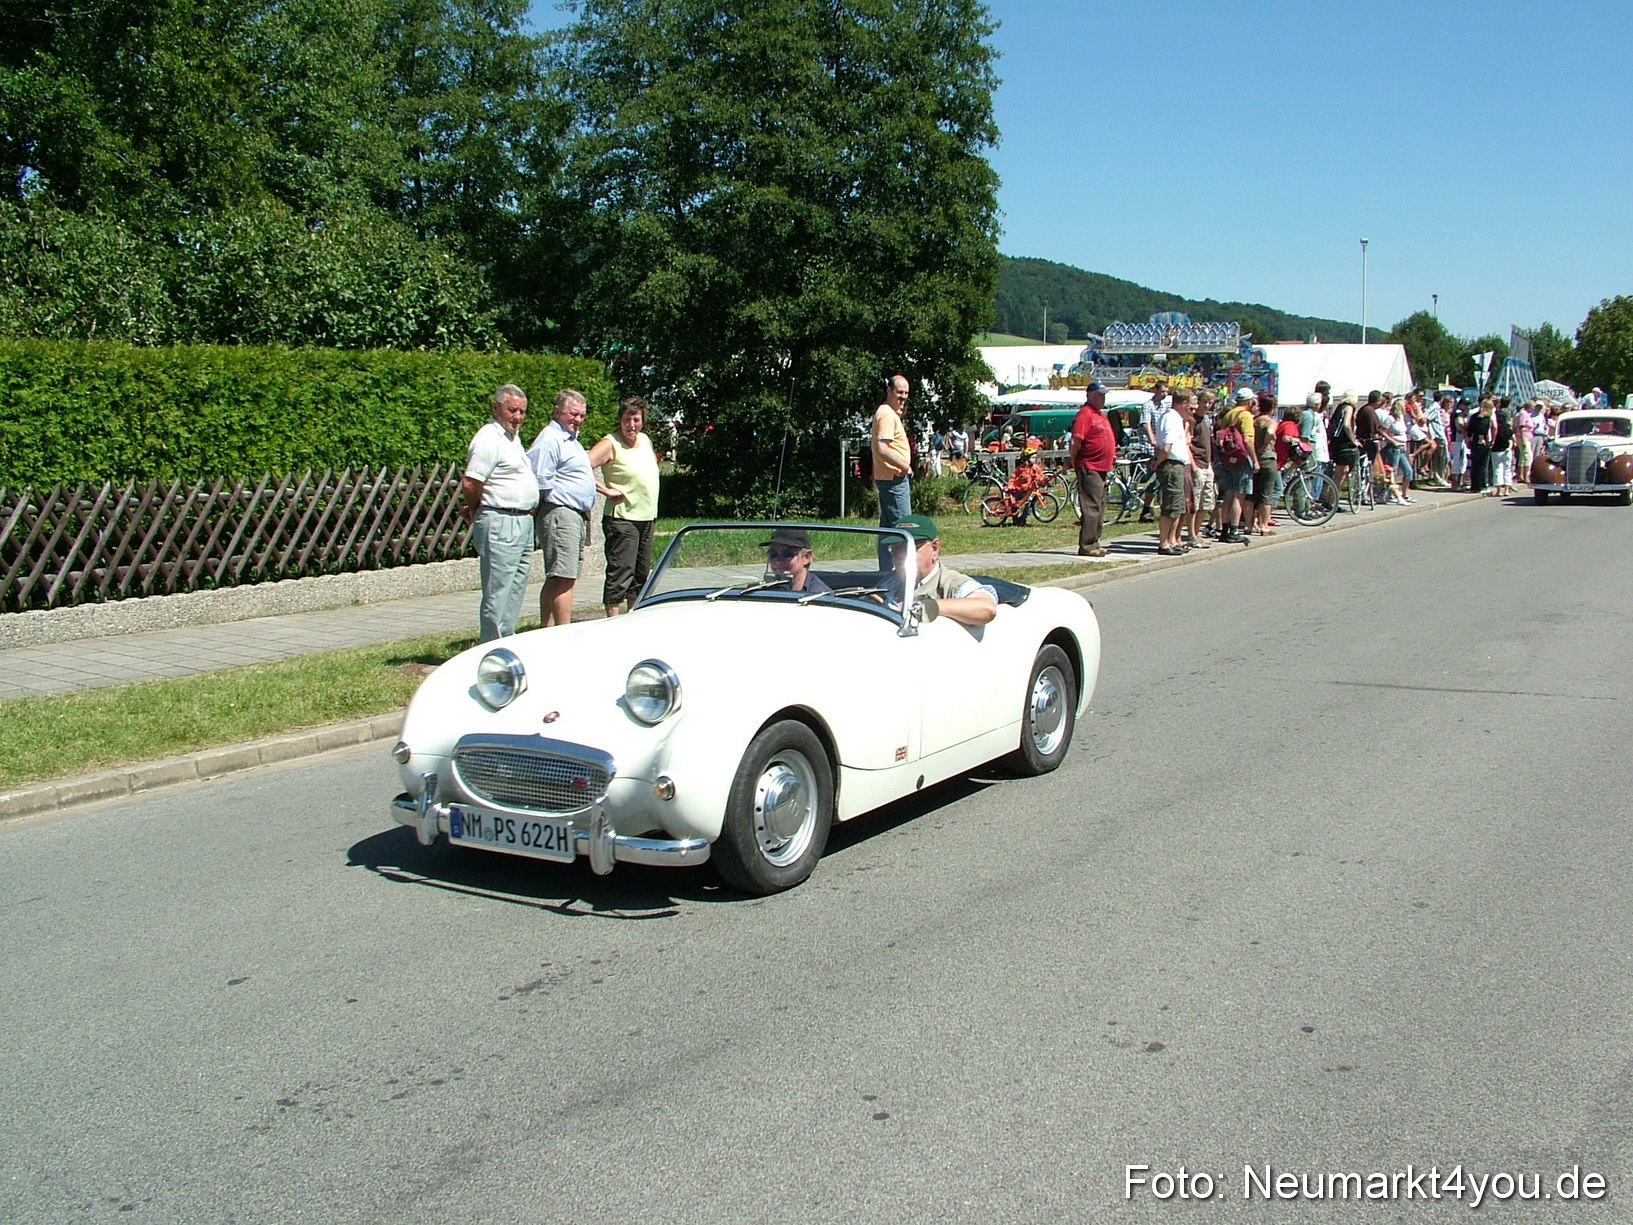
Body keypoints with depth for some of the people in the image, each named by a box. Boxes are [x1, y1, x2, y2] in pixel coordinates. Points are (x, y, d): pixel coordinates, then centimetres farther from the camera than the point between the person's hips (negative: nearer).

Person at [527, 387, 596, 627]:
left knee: (556, 580, 12)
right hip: (560, 514, -11)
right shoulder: (550, 440, -12)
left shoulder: (571, 439, 21)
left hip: (577, 515, 11)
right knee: (564, 578, -14)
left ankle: (547, 632, 17)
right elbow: (540, 483, -17)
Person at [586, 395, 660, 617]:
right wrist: (605, 490, -19)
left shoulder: (645, 440, 12)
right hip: (622, 518, -8)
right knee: (620, 574, -10)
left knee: (641, 574, 14)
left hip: (647, 518, 8)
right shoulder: (611, 443, -11)